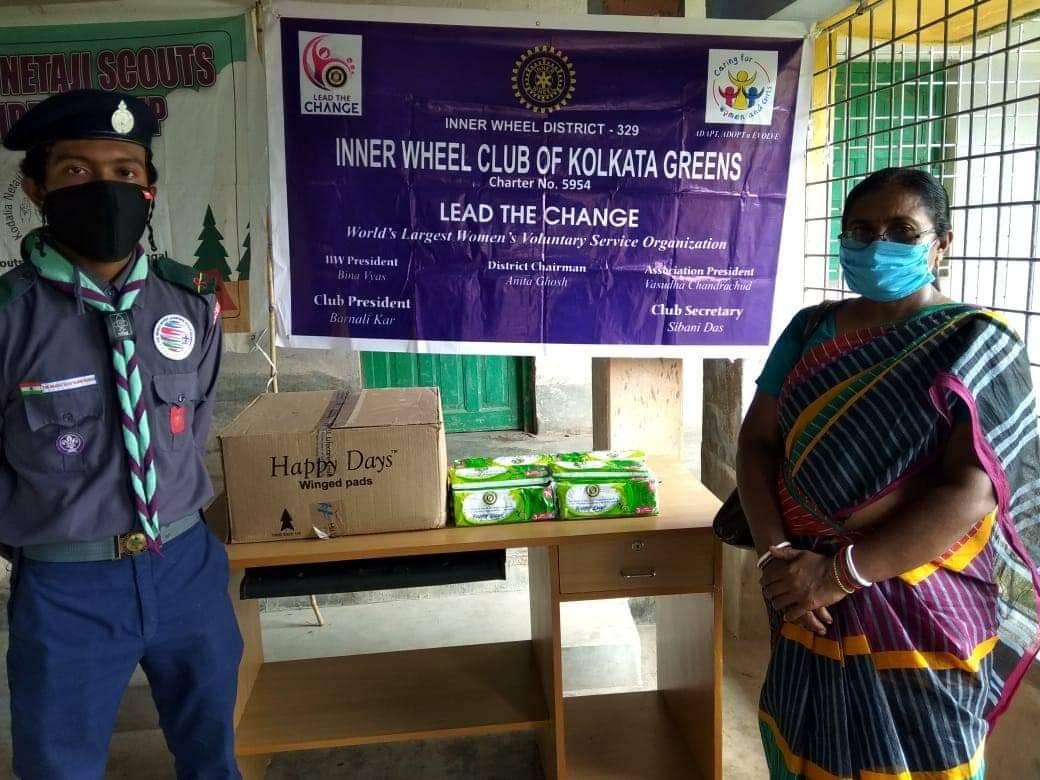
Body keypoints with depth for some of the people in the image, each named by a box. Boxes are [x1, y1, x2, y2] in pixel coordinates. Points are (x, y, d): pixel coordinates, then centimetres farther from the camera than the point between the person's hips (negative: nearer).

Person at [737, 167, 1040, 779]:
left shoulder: (977, 346, -7)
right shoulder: (810, 331, 6)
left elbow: (971, 492, -18)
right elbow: (757, 441, 3)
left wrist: (841, 572, -21)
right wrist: (775, 551, -12)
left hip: (920, 612, -4)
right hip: (808, 600, 4)